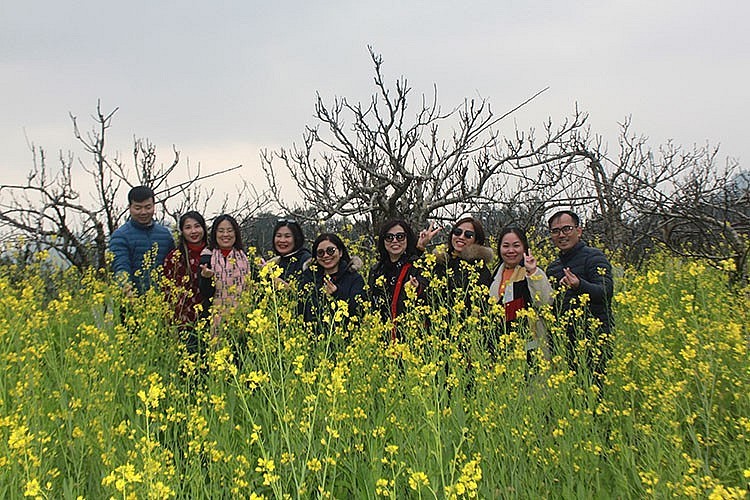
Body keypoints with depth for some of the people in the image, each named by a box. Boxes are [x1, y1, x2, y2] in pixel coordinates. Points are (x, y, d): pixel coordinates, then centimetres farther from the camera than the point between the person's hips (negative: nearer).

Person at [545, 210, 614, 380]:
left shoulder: (593, 257, -3)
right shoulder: (552, 267, 18)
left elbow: (606, 292, -19)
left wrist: (579, 285, -35)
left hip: (594, 341, -6)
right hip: (563, 340, 6)